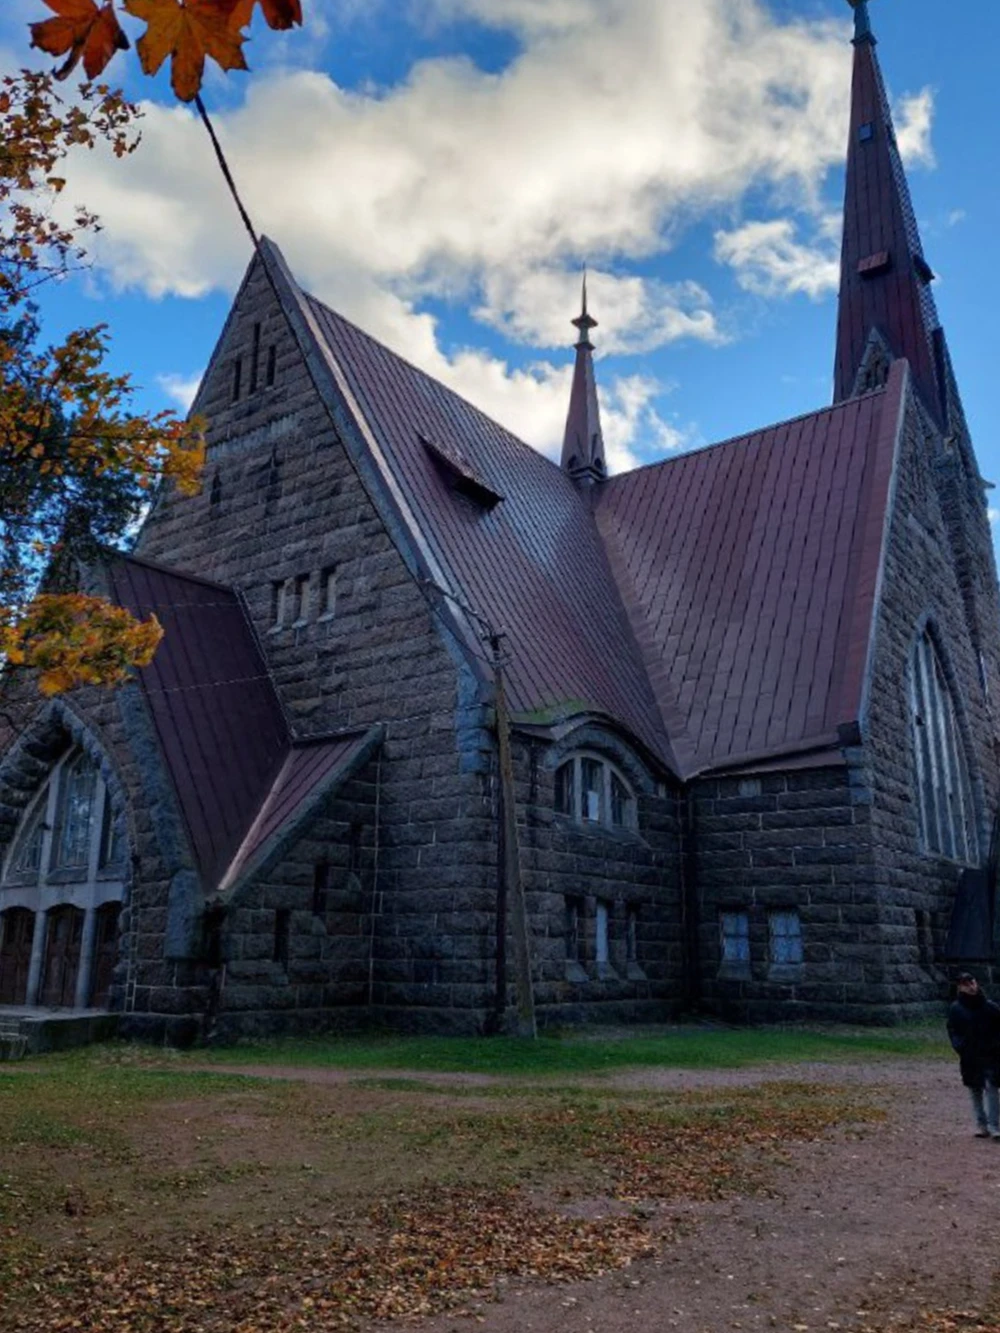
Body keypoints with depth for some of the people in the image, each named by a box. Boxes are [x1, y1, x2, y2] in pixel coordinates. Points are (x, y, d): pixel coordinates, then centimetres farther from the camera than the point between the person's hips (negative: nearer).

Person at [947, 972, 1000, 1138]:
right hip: (969, 1056, 2)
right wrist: (959, 1045, -10)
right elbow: (953, 1031, 6)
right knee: (975, 1091, 9)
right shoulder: (956, 1009, 1)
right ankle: (981, 1125, 19)